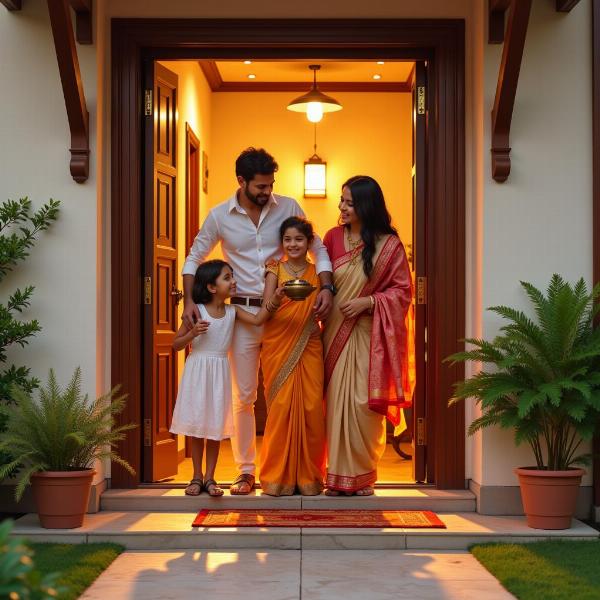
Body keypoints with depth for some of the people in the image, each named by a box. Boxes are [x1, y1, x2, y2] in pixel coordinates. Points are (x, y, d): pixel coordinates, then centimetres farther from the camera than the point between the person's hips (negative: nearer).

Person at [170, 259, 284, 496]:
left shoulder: (232, 312, 3)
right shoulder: (197, 311, -7)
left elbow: (258, 320, -11)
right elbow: (176, 344, -3)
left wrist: (272, 301, -23)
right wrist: (193, 333, -21)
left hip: (220, 372, 3)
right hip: (197, 370, -3)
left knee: (216, 426, 5)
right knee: (197, 425, 4)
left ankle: (209, 477, 14)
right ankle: (197, 477, 16)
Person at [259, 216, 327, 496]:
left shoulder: (317, 271, 10)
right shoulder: (276, 268, 5)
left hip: (309, 347, 2)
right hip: (278, 346, -1)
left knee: (311, 407, -4)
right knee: (281, 406, -5)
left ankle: (308, 475, 6)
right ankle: (279, 476, 5)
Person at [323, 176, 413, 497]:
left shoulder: (388, 245, -4)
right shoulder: (333, 237, 6)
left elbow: (403, 290, -2)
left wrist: (368, 302, -13)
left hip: (367, 335, -3)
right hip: (335, 332, 3)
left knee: (363, 403, -4)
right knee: (335, 401, 2)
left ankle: (362, 476, 8)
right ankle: (338, 476, 10)